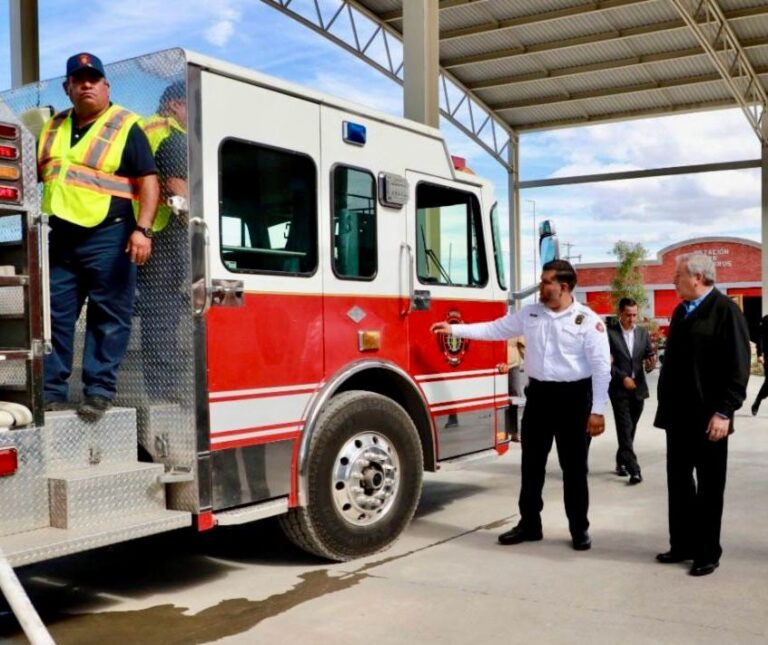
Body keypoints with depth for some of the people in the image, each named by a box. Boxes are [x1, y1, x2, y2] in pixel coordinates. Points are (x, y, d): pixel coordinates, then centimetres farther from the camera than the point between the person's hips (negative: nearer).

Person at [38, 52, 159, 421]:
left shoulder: (125, 127, -1)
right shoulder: (53, 128, 17)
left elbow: (148, 180, -7)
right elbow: (34, 174, 27)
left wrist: (142, 229, -18)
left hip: (108, 236, -6)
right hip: (61, 237, 6)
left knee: (108, 318, -1)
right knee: (53, 315, 7)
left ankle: (99, 391, 7)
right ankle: (52, 391, 15)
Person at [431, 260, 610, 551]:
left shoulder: (588, 320, -10)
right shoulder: (530, 314, 5)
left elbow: (601, 368, -11)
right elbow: (495, 329, 12)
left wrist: (597, 410, -14)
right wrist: (454, 329, 7)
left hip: (573, 398, -5)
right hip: (539, 395, 5)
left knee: (574, 467, 5)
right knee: (532, 464, 10)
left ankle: (579, 529, 18)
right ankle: (529, 524, 22)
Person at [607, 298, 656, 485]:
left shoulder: (643, 333, 9)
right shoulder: (610, 333, -6)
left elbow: (649, 355, 6)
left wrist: (651, 363, -16)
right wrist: (623, 378, -16)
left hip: (638, 388, 5)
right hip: (619, 388, -5)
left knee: (630, 429, 13)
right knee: (625, 430, -9)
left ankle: (620, 462, 29)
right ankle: (633, 470, -11)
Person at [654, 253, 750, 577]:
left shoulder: (725, 310, -10)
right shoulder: (680, 312, 13)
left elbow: (738, 366, -15)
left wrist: (724, 412, -18)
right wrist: (666, 405, 14)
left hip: (707, 417, -7)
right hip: (678, 415, 7)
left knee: (709, 487, 5)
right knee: (678, 482, 12)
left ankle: (707, 552, 16)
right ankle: (682, 544, 24)